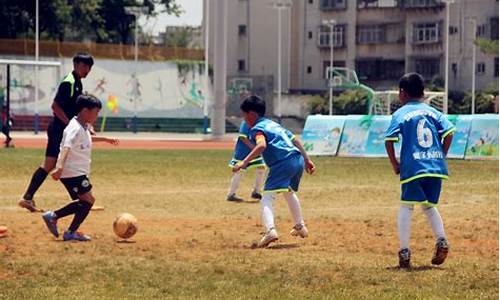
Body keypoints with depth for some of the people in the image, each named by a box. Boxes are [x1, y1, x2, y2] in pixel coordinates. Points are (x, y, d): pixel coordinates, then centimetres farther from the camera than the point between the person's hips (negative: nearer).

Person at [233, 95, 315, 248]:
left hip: (283, 164, -9)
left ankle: (270, 230, -37)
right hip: (298, 160, 9)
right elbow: (295, 140, 25)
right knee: (289, 192, 34)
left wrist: (245, 162, -25)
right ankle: (300, 226, 46)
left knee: (266, 198, -13)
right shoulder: (274, 124, 26)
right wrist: (307, 160, 29)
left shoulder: (257, 129, 0)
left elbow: (262, 145, -21)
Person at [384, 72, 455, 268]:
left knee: (406, 207, 4)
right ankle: (441, 240, -1)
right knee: (429, 205, 19)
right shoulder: (432, 111, 13)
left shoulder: (400, 114, 2)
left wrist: (394, 164, 2)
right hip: (436, 167, 4)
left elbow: (389, 140, -8)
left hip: (413, 167, -4)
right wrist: (441, 156, 11)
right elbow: (448, 132, 3)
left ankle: (404, 251, -3)